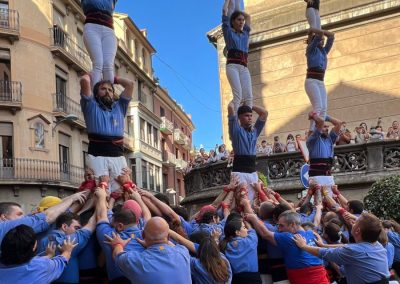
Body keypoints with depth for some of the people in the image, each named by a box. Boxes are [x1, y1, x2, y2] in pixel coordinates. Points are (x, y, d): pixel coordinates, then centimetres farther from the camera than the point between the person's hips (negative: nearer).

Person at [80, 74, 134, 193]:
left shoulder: (119, 107, 26)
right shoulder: (91, 106, 16)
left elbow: (130, 84, 20)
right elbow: (84, 81, 4)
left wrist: (114, 79, 33)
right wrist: (90, 75, 25)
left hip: (118, 157, 3)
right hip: (97, 156, -3)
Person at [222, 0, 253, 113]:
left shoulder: (245, 33, 25)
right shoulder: (228, 31, 14)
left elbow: (248, 16, 39)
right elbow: (224, 11, 15)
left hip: (244, 67, 5)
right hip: (232, 66, -5)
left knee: (249, 96, -12)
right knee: (238, 94, -22)